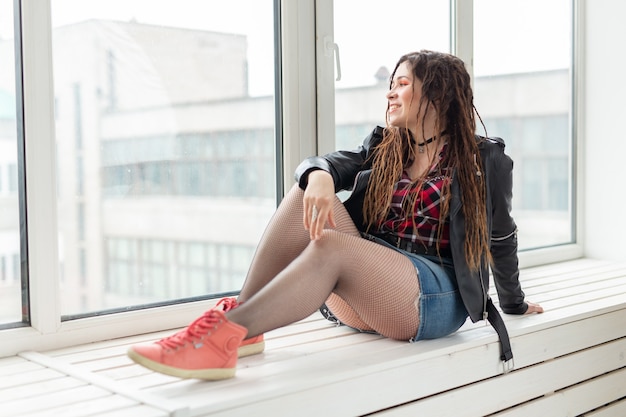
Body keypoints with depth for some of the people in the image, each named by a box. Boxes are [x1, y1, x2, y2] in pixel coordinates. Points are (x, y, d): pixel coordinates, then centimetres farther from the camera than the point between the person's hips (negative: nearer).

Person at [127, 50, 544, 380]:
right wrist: (319, 175, -26)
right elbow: (333, 162, -1)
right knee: (307, 194, -20)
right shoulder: (383, 147, 17)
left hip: (437, 298, -4)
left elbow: (501, 236, 13)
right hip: (367, 296, 5)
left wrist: (515, 303, 24)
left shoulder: (484, 159, 5)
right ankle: (240, 317, -29)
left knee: (330, 245, -34)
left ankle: (222, 339, -43)